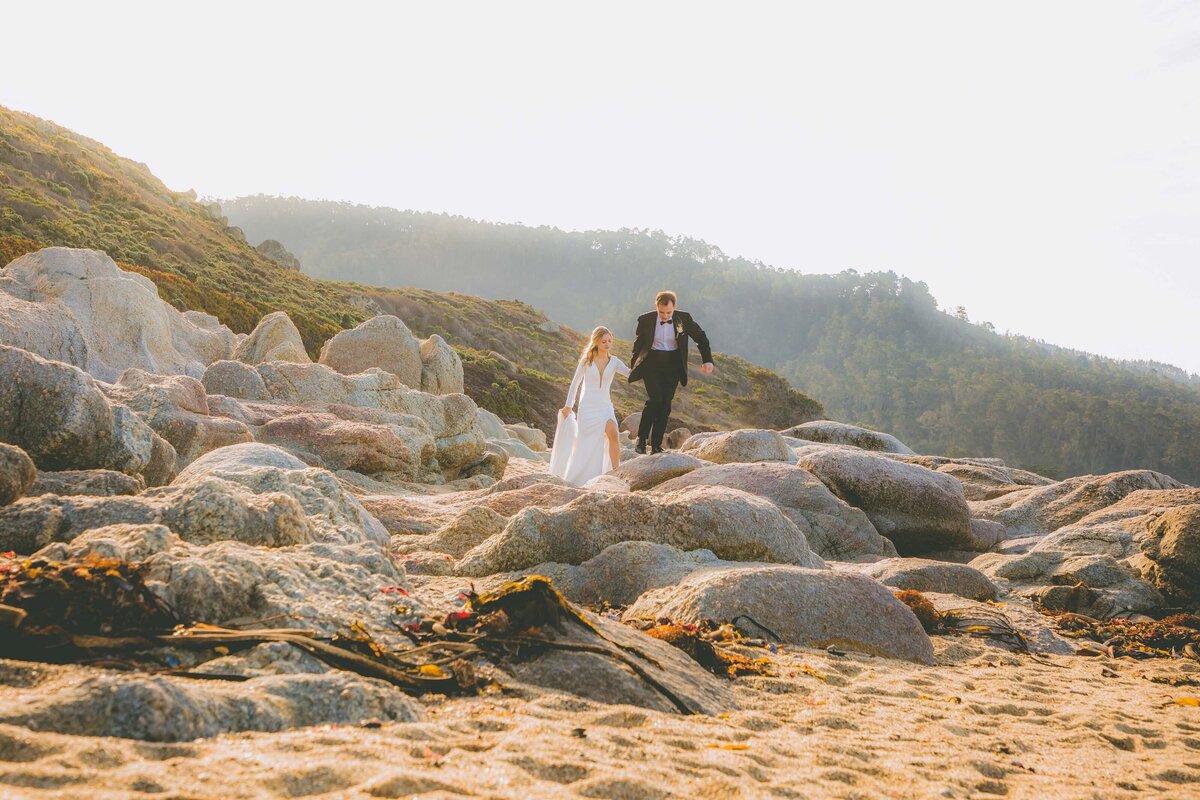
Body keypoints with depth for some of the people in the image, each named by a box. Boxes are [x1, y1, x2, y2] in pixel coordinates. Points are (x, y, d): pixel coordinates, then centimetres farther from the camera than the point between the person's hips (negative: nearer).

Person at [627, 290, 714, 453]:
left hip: (672, 366, 2)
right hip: (651, 364, -2)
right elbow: (638, 344, 10)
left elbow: (701, 338, 7)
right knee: (654, 399, -20)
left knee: (665, 404, 0)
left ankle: (656, 445, 7)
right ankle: (641, 439, -8)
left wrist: (707, 360, -2)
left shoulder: (683, 319, -5)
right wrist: (633, 366, 15)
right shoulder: (645, 320, -6)